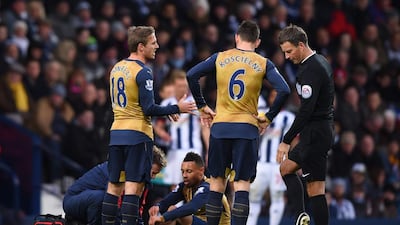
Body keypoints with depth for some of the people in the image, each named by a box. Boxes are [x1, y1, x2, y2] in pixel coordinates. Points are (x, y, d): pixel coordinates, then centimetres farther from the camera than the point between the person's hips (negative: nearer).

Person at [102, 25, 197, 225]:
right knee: (133, 186, -8)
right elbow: (149, 109, -17)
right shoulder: (143, 72, -13)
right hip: (137, 134, -8)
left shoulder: (116, 68, 13)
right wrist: (176, 108, -6)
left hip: (116, 132, 8)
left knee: (114, 186, 10)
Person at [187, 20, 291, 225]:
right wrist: (268, 117, 0)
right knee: (242, 184, -3)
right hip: (247, 128, -1)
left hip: (220, 126, 1)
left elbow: (191, 75, -2)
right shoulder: (263, 64, 2)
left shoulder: (220, 58, 6)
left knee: (217, 183, 11)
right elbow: (284, 91, -9)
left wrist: (202, 107, 5)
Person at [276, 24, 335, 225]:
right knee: (286, 169, 14)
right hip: (324, 127, 11)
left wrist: (286, 141, -23)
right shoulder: (321, 62, 12)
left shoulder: (310, 70, -19)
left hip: (315, 133, -11)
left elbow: (306, 110, -25)